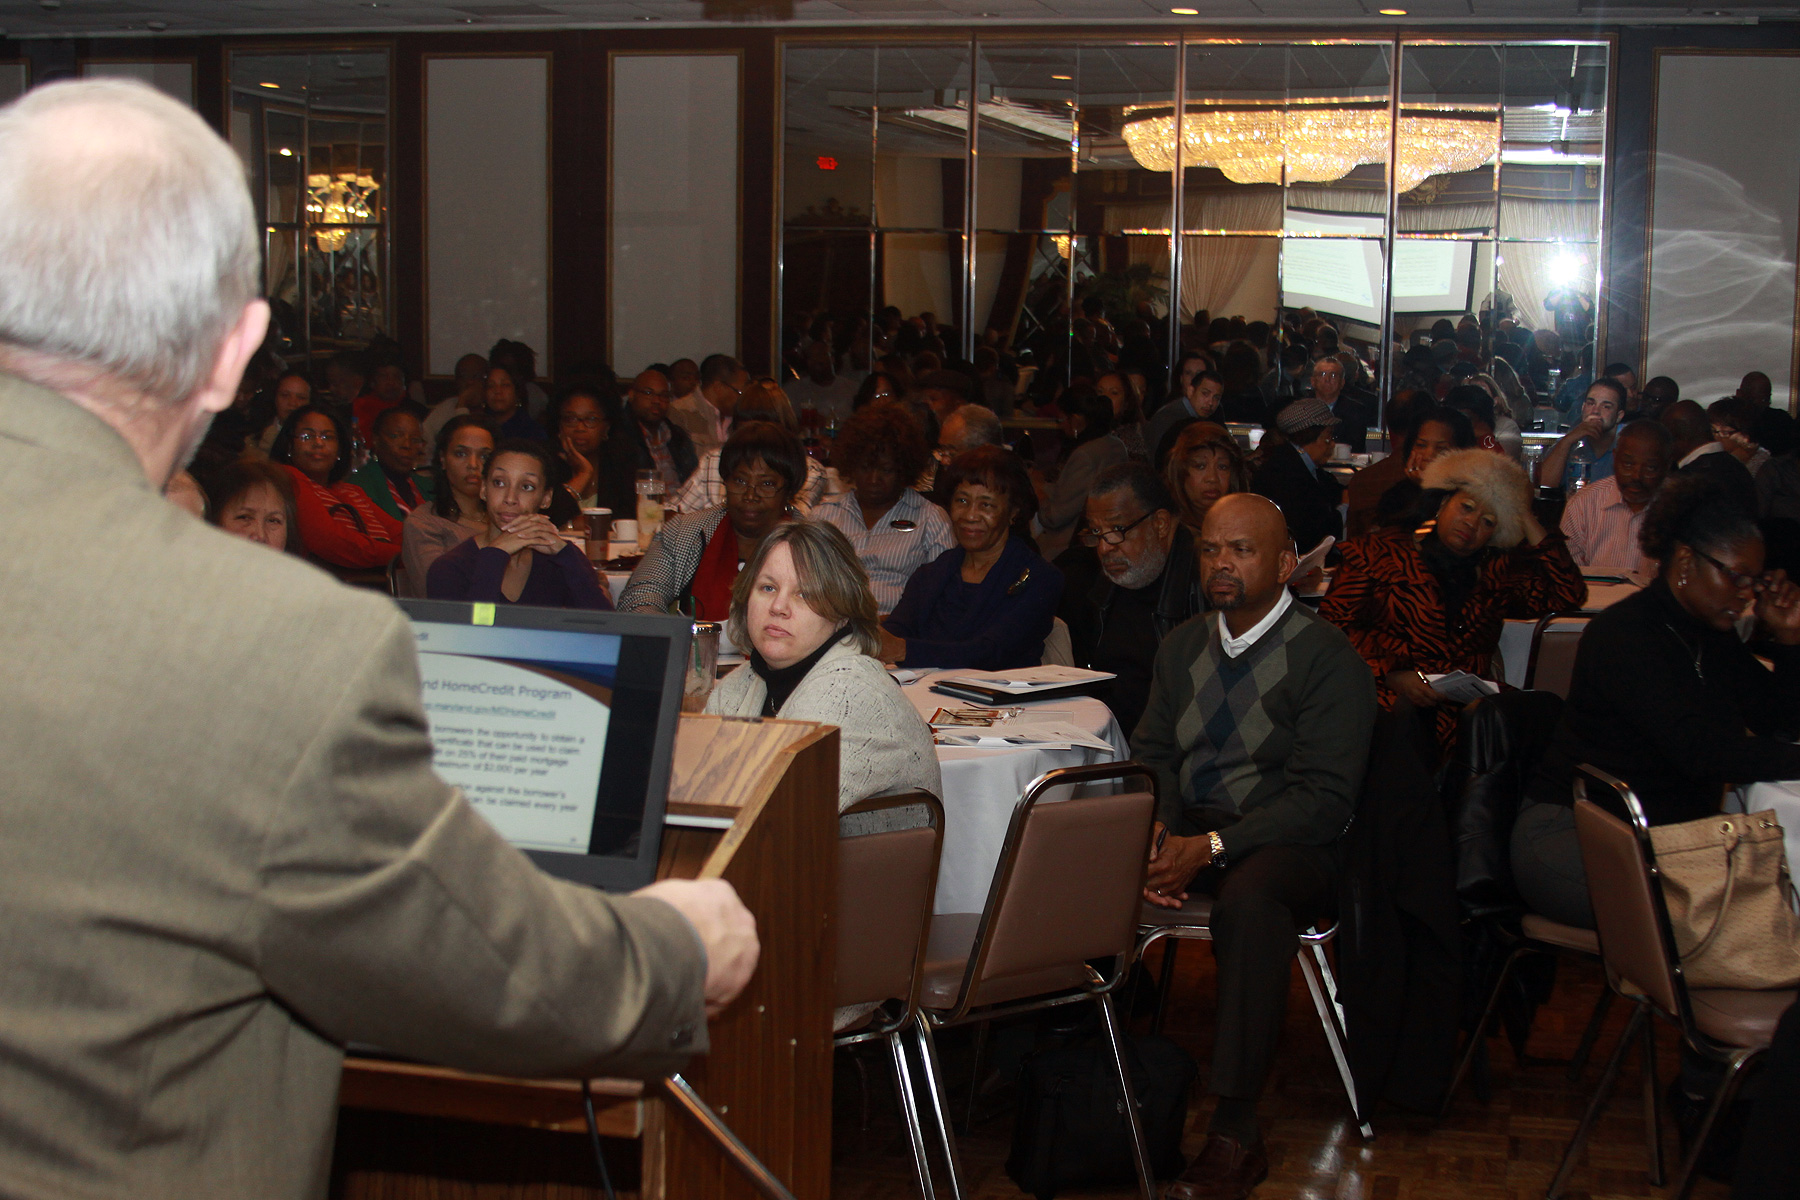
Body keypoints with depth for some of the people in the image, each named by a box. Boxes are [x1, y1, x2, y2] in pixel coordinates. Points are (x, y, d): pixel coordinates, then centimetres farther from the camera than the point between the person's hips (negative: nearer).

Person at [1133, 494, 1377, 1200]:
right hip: (1185, 829, 6)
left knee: (1249, 898, -40)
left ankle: (1236, 1133, -35)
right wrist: (1156, 836, -7)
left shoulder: (1326, 658, -6)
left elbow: (1324, 798, -12)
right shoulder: (1183, 646, 16)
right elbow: (1152, 754, 16)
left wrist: (1213, 848, -21)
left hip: (1288, 844, -6)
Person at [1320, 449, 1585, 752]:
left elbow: (1568, 593, 10)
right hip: (1391, 702, -4)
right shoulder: (1379, 553, 10)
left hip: (1465, 712, 4)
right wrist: (1392, 676, -11)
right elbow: (1334, 623, 3)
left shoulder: (1494, 573, 19)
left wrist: (1525, 519, 15)